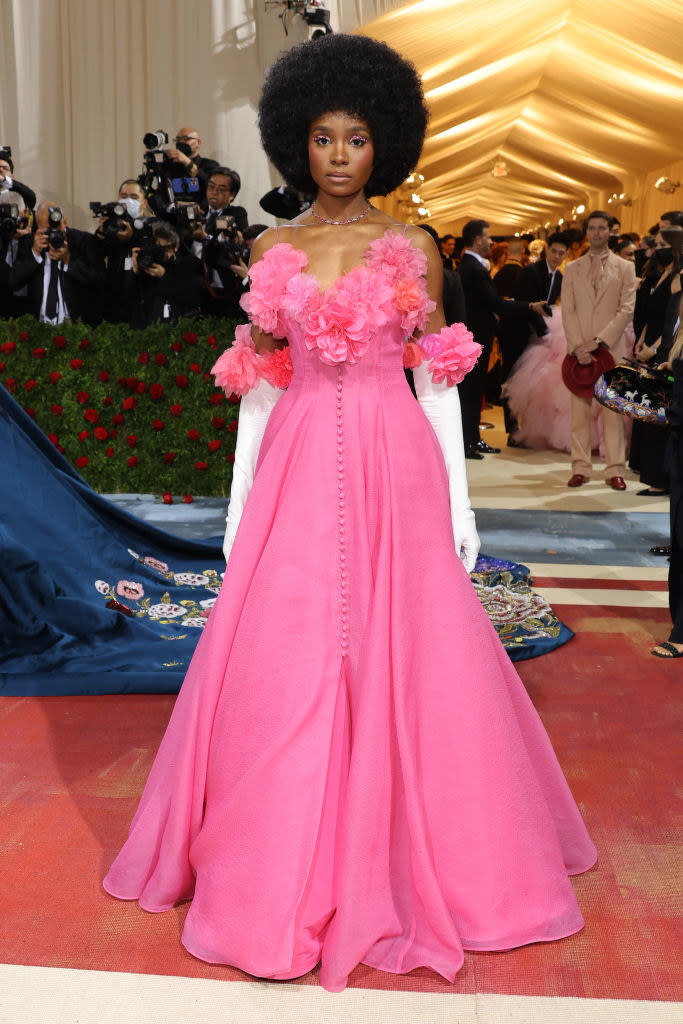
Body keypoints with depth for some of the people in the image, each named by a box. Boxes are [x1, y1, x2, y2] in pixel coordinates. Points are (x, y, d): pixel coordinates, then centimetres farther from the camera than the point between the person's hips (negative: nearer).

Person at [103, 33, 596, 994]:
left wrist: (459, 499, 0)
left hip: (396, 469, -1)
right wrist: (240, 504, 5)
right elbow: (258, 383, 9)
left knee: (406, 662, 3)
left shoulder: (413, 248, 4)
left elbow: (437, 379, 4)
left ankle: (406, 863, 24)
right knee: (282, 669, 2)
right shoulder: (272, 252, 8)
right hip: (299, 471, 1)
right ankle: (288, 871, 19)